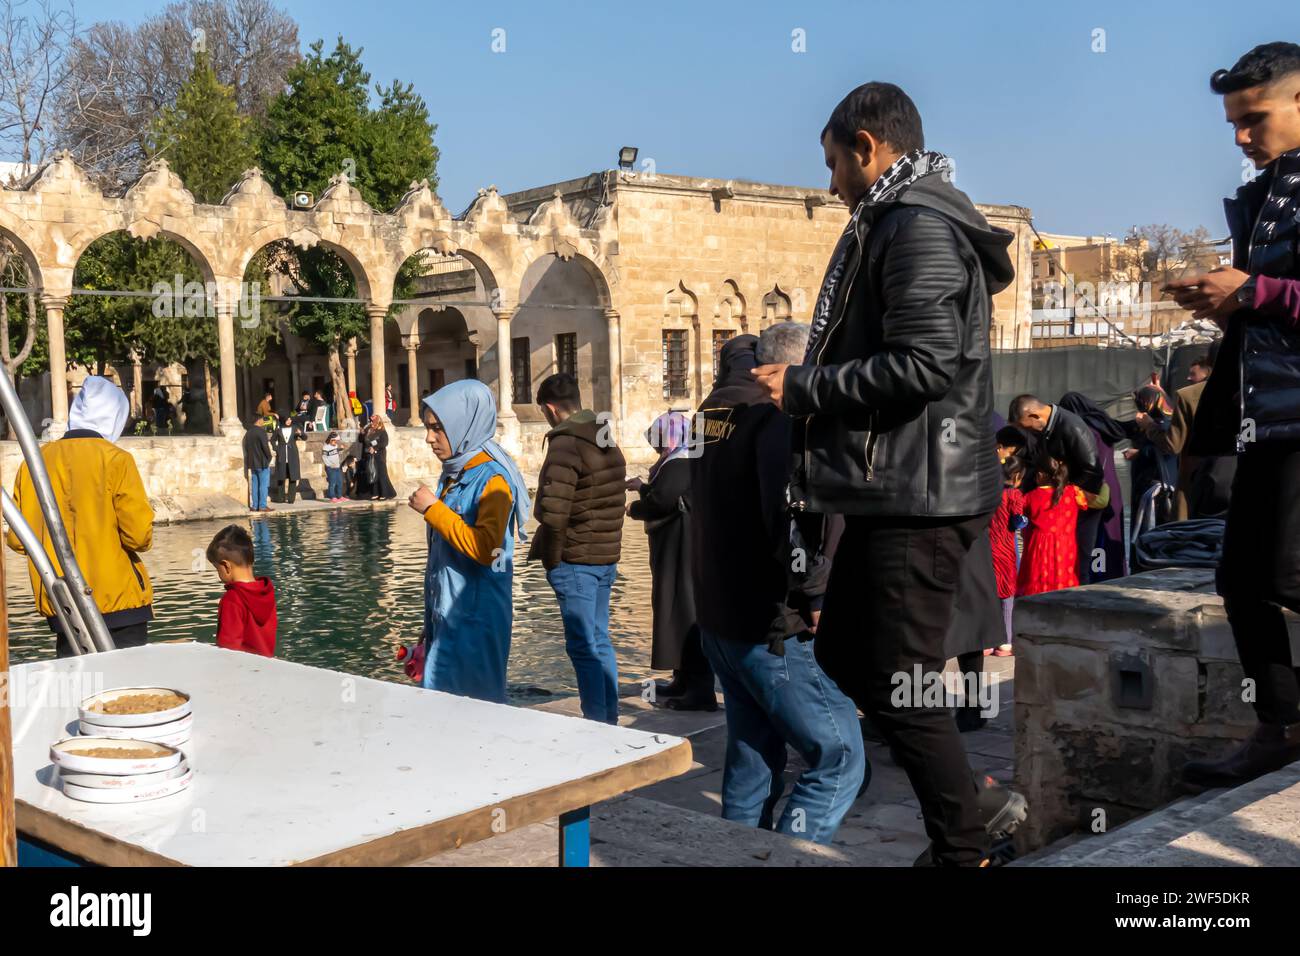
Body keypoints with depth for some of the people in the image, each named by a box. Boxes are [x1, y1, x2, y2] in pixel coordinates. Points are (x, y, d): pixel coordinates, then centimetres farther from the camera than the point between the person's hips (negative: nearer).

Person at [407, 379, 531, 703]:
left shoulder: (492, 478, -13)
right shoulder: (455, 474, 12)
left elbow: (485, 549, -26)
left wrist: (432, 508, -18)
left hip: (476, 618, -8)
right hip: (446, 615, 8)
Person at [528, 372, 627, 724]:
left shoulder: (565, 445, -15)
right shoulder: (609, 443, 13)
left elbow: (553, 511, -22)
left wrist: (550, 557, -9)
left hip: (575, 560, -8)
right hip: (607, 558, 8)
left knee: (583, 647, -4)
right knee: (600, 642, 15)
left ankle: (596, 724, -2)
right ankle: (610, 719, 21)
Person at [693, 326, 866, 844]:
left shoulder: (714, 409, 14)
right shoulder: (780, 415, -14)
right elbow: (794, 514, -29)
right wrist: (815, 593, -18)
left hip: (719, 620, 9)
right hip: (776, 628, -9)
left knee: (752, 759, 17)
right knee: (839, 761, -3)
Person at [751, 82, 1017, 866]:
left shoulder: (918, 225, -14)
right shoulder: (901, 224, 19)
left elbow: (921, 364, -24)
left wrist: (802, 388, -15)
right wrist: (809, 380, 12)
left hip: (917, 495, -11)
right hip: (895, 491, 11)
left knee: (899, 687, -3)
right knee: (844, 662, 18)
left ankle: (966, 851, 12)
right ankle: (964, 794, 30)